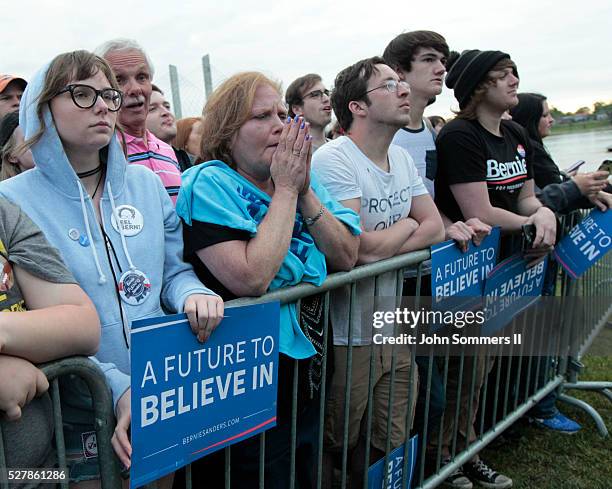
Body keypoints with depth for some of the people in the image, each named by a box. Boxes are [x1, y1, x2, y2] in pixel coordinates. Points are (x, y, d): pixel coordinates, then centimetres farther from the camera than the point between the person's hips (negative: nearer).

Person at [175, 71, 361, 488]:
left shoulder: (302, 178, 3)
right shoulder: (210, 184, -17)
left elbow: (346, 257, -4)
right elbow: (251, 279, -29)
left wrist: (304, 190, -14)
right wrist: (285, 190, -21)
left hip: (308, 367, 7)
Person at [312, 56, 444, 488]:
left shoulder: (402, 158, 8)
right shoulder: (333, 160, -18)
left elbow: (435, 227, 5)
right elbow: (358, 248, -25)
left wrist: (381, 243, -13)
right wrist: (405, 226, -5)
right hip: (347, 338, -7)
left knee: (391, 448, 20)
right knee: (334, 451, 12)